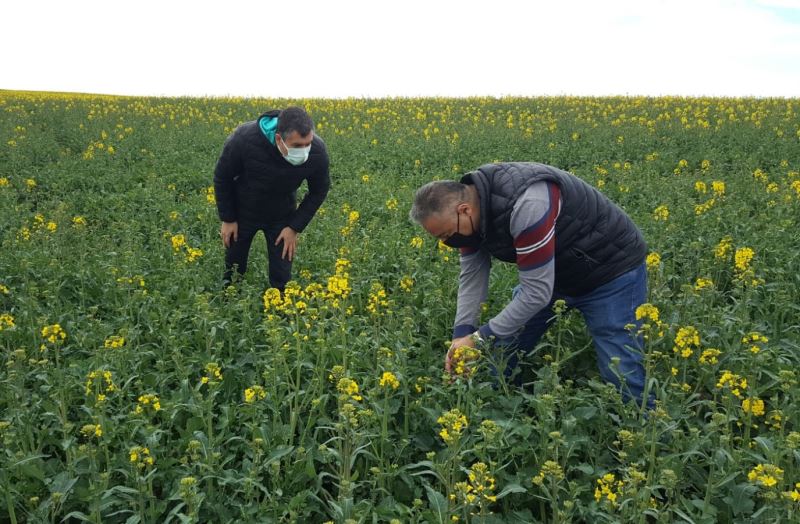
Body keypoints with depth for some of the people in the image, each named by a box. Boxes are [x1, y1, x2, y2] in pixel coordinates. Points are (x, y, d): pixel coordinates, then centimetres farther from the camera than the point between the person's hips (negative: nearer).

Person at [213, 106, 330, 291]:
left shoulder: (317, 151, -31)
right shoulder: (244, 139, -36)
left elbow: (319, 191, -9)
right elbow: (222, 177, -15)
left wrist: (295, 227, -12)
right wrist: (227, 219, -10)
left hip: (281, 216, 1)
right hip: (242, 212, 0)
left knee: (281, 278, 1)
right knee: (233, 270, 15)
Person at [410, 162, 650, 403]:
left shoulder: (526, 204, -38)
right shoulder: (469, 199, -12)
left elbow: (537, 291, -34)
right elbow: (471, 274, -5)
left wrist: (480, 338, -27)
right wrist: (461, 335, -16)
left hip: (611, 268, -7)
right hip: (554, 271, 7)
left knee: (620, 374, -9)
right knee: (500, 359, 5)